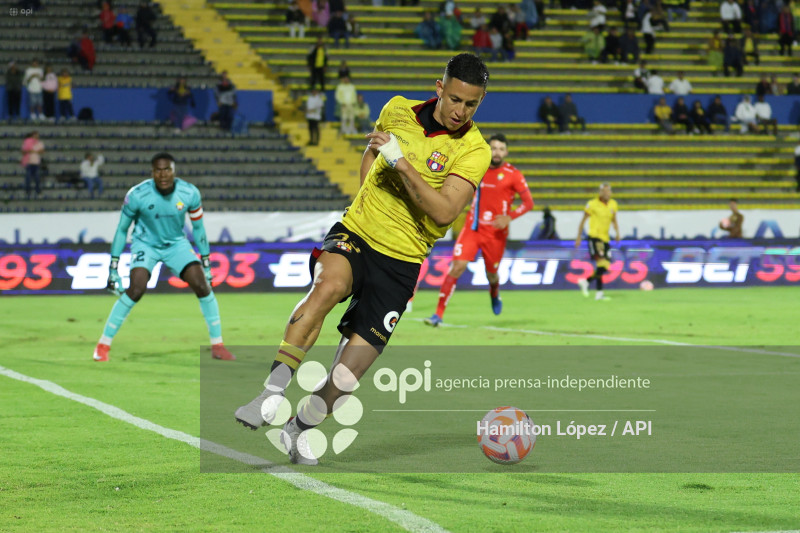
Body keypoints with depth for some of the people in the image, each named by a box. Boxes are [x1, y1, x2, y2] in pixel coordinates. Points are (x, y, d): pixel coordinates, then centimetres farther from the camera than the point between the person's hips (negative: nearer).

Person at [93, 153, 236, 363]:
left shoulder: (189, 193, -18)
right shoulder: (137, 195, -23)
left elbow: (198, 228, -1)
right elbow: (122, 229, -10)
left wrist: (206, 262, 3)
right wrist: (113, 267, -9)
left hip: (176, 243, 2)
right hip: (146, 244, -2)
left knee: (202, 285, -13)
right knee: (136, 290, -23)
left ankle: (217, 345, 0)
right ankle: (103, 344, -11)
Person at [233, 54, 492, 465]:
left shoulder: (474, 150, -9)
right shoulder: (398, 110, 3)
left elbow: (444, 211, -21)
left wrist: (401, 162, -25)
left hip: (401, 261, -1)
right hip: (355, 232, 1)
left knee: (349, 372, -6)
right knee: (329, 285, -35)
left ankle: (299, 429, 22)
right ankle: (270, 396, -36)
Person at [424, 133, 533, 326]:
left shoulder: (513, 174, -6)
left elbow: (528, 202, -9)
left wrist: (509, 217, -22)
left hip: (496, 233, -2)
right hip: (472, 228, 2)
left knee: (492, 274, 10)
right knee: (457, 266, -15)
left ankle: (494, 296, 50)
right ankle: (438, 314, -15)